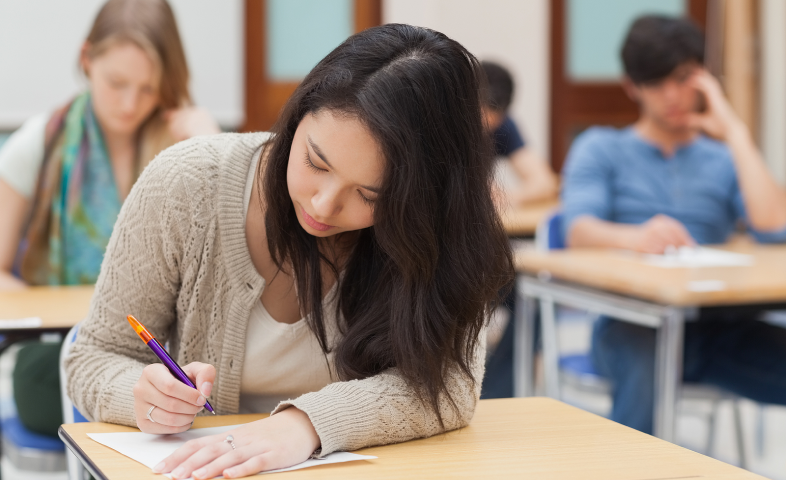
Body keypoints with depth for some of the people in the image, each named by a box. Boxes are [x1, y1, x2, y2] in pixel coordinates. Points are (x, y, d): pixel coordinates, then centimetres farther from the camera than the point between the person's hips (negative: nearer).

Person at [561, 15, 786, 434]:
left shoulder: (724, 158, 23)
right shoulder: (601, 148, 15)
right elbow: (578, 231, -7)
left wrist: (734, 132, 6)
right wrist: (636, 237, -30)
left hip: (718, 323, 3)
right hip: (632, 323, -3)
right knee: (648, 365, -39)